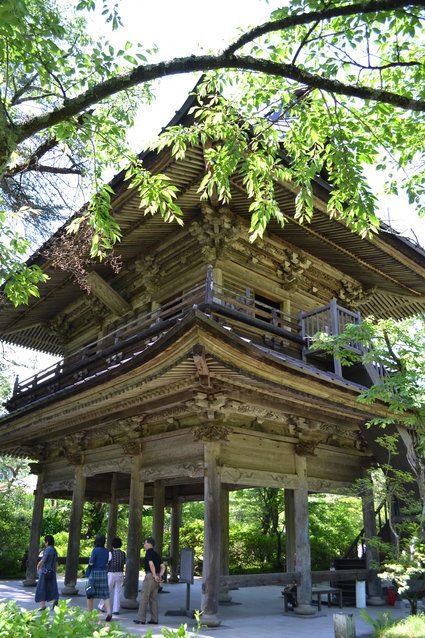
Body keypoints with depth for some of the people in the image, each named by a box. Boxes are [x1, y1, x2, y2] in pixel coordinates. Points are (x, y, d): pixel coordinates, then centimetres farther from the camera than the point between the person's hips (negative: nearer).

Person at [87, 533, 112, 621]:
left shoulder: (95, 550, -11)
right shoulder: (106, 551, 6)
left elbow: (91, 563, -14)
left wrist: (90, 561, 6)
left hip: (94, 573, -4)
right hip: (104, 573, 4)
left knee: (90, 594, 13)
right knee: (105, 595, 2)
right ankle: (109, 613, -14)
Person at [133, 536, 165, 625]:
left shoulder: (149, 553, -8)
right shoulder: (156, 554, 17)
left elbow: (151, 564, -23)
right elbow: (163, 566, 13)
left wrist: (154, 576, -17)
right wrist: (160, 576, 3)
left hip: (150, 576, -8)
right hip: (156, 578, 8)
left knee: (144, 597, -2)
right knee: (153, 598, 11)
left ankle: (141, 619, -1)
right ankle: (154, 619, 10)